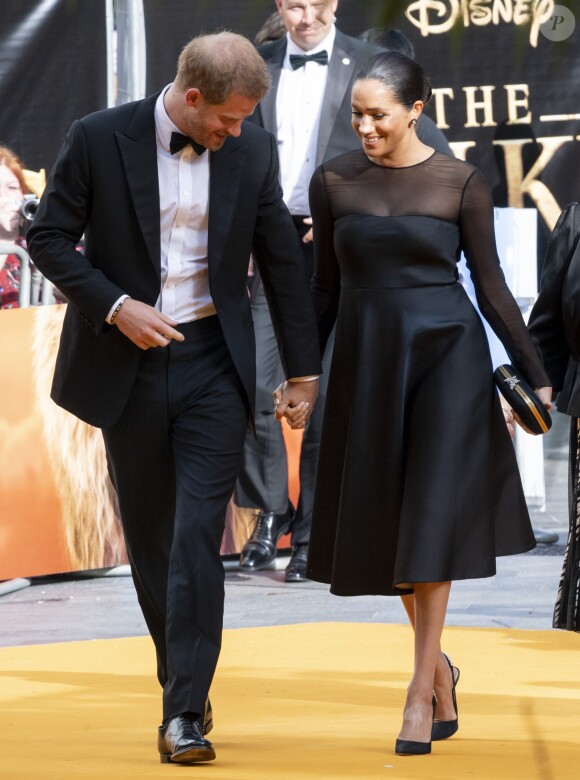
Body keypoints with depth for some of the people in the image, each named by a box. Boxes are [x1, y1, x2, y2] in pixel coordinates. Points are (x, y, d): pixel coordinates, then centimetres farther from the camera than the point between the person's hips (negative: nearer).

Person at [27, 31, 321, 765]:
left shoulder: (252, 151, -1)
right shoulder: (99, 139, -8)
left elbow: (281, 262, 6)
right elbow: (48, 237, -3)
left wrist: (302, 372, 8)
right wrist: (114, 305, -16)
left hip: (212, 366, 0)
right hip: (128, 364, 0)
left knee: (197, 536, -11)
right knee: (149, 537, 10)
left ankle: (185, 712, -11)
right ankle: (181, 678, 29)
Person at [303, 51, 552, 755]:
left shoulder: (460, 183, -6)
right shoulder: (333, 181, 2)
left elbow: (491, 283, -1)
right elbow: (326, 286, 10)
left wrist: (535, 375, -2)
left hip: (446, 354, -3)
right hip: (366, 359, 3)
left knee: (431, 518, -7)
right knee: (385, 523, 8)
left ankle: (422, 689, -3)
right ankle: (440, 667, 28)